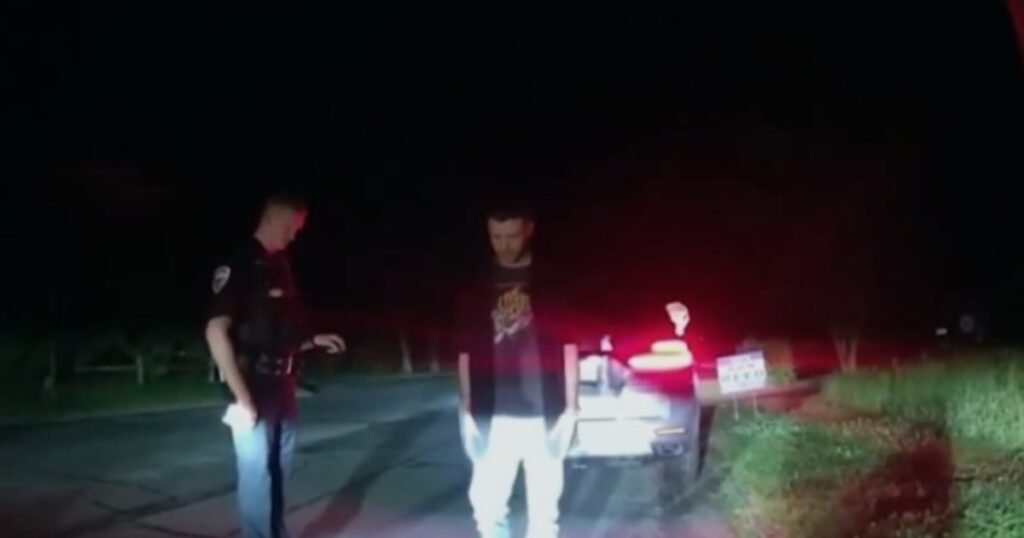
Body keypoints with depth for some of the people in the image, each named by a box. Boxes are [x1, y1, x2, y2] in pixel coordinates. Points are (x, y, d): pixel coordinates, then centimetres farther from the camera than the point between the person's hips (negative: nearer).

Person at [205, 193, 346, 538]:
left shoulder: (279, 266, 12)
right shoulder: (239, 266, -12)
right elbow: (216, 332, -19)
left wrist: (314, 340, 6)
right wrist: (242, 397, -21)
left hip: (282, 389, 8)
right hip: (254, 391, -7)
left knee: (278, 473, 14)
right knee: (257, 475, -3)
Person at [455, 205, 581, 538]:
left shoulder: (551, 283, 3)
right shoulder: (478, 289, 7)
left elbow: (569, 348, 3)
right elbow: (466, 354, 9)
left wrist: (570, 408, -2)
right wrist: (466, 412, 5)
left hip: (544, 413, -1)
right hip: (494, 416, 1)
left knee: (543, 504, 4)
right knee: (485, 501, -1)